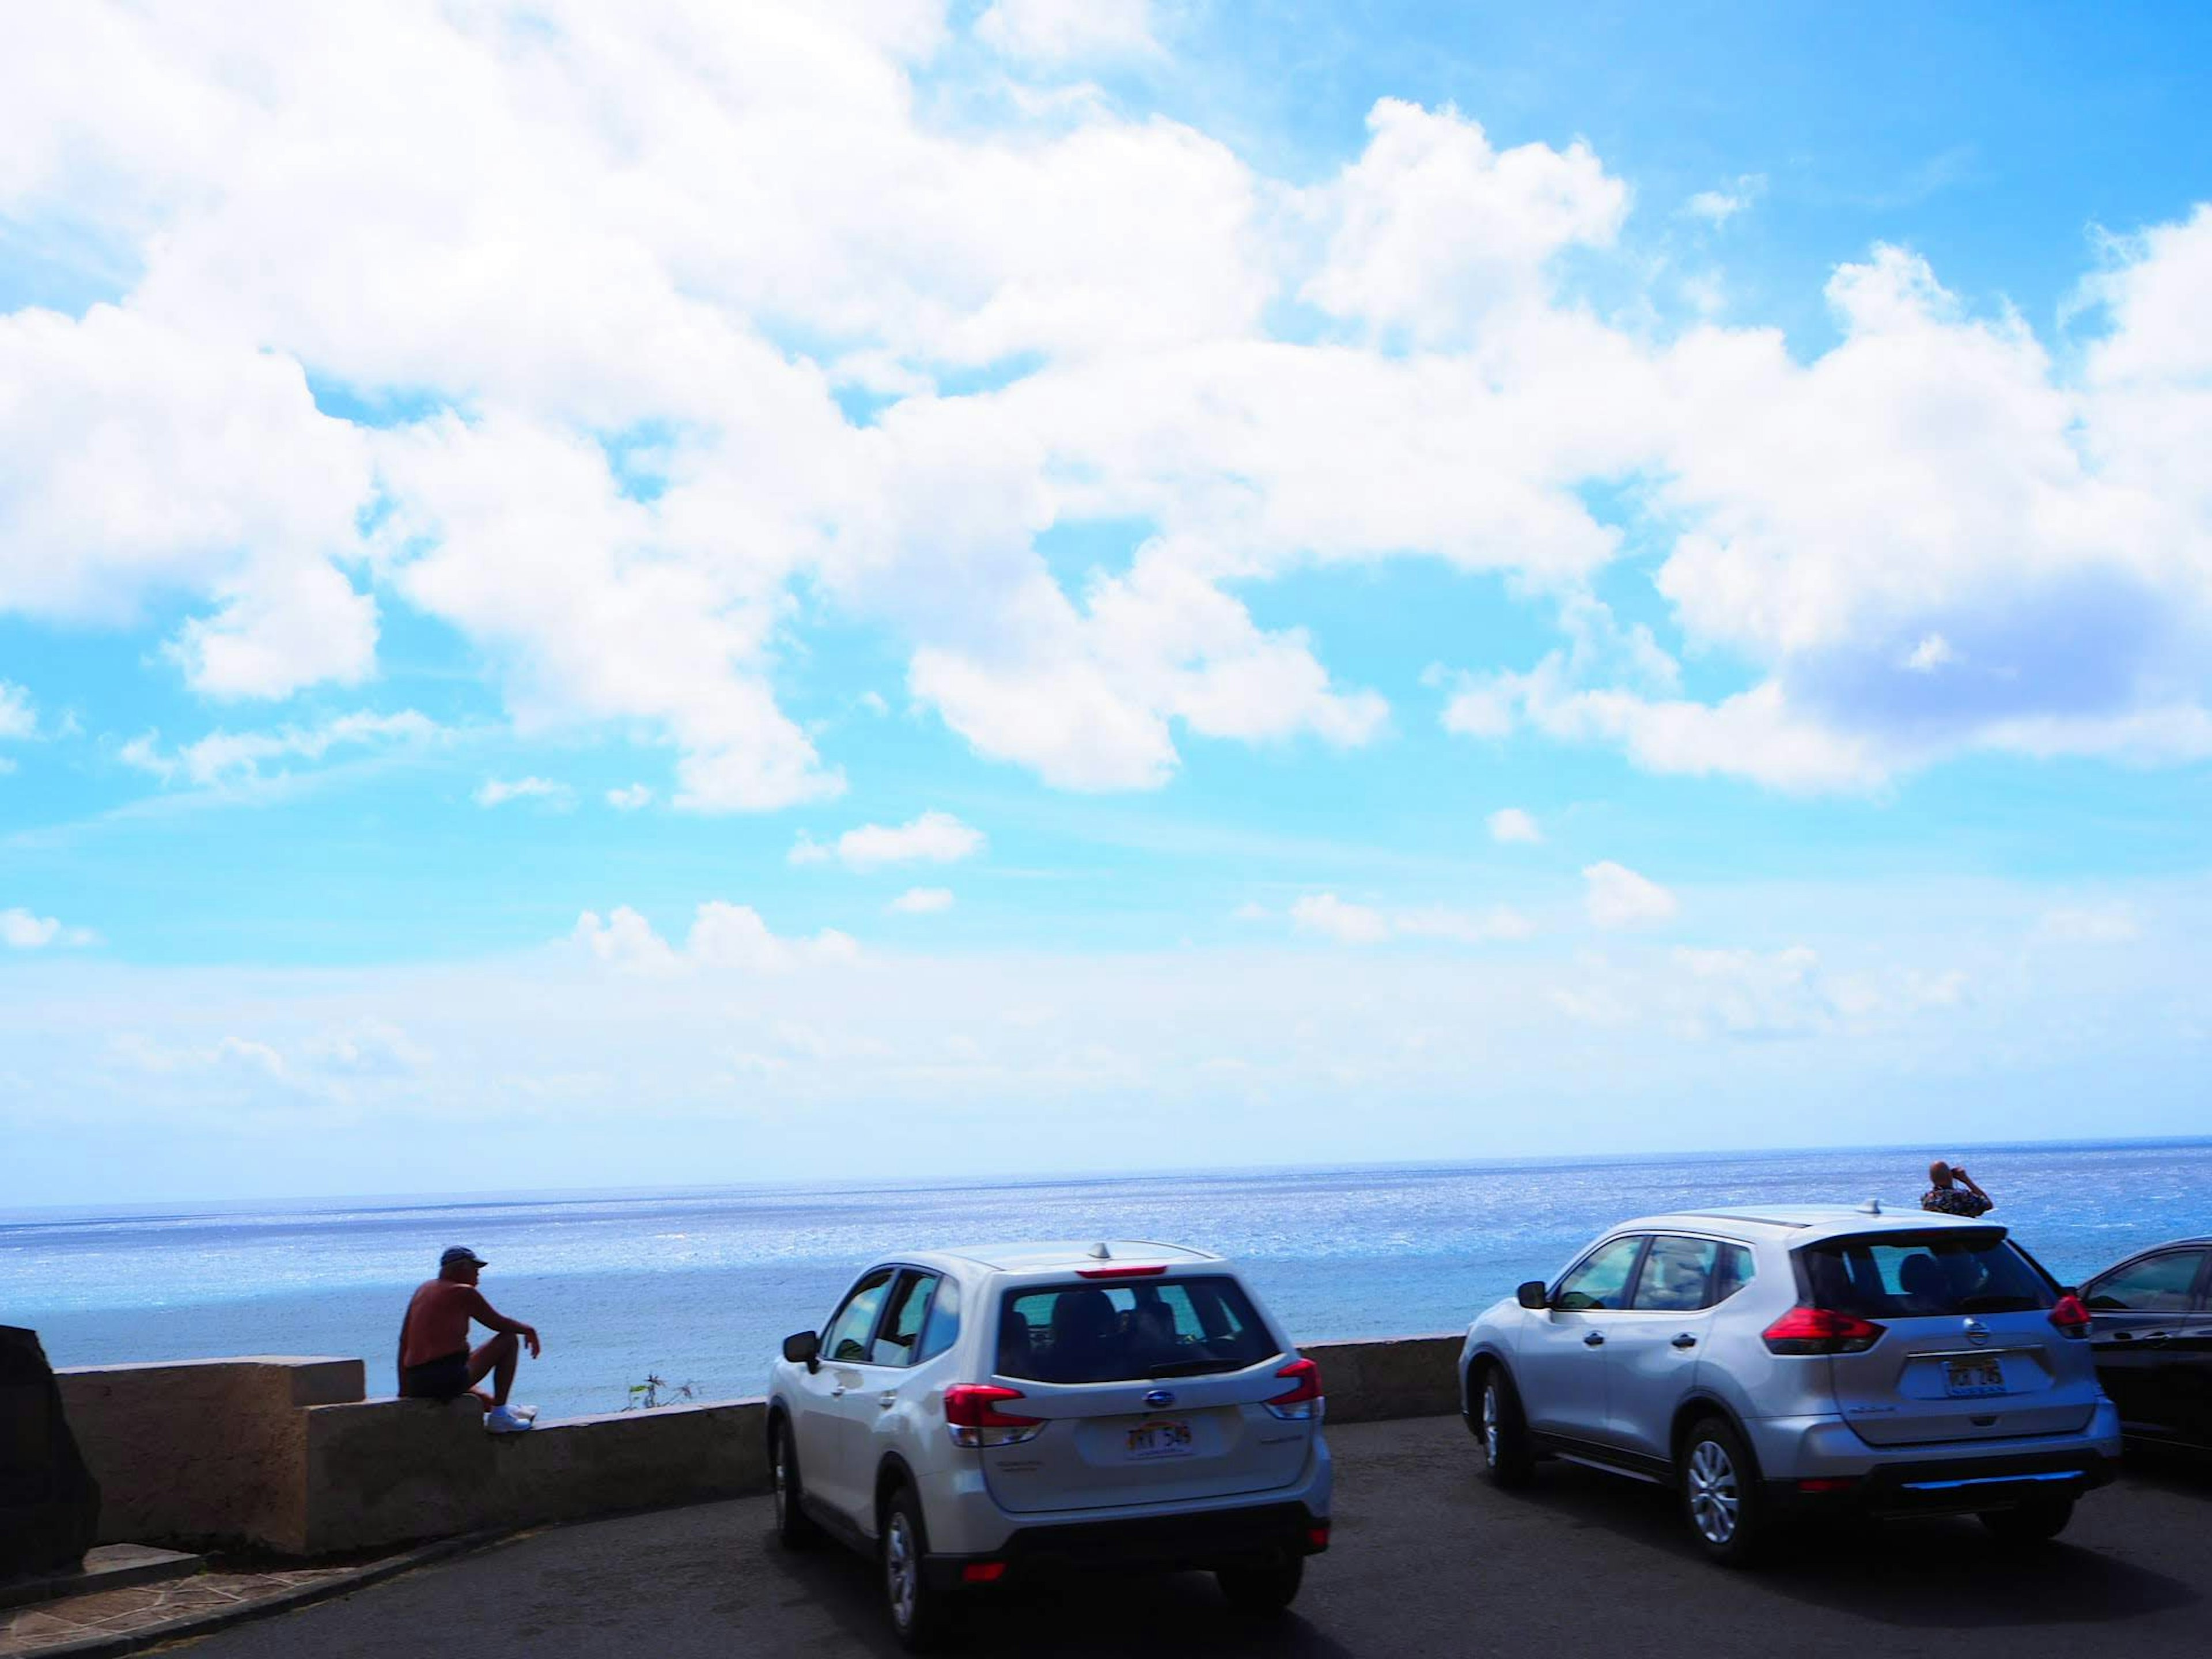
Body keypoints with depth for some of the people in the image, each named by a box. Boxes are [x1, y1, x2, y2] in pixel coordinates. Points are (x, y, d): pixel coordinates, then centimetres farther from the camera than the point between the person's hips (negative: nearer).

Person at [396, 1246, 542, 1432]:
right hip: (450, 1378, -8)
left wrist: (405, 1391, 22)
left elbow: (404, 1342, 18)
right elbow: (500, 1323, 4)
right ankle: (500, 1415, 5)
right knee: (510, 1340, 6)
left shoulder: (423, 1289, 16)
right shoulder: (464, 1292, -4)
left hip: (417, 1386, 8)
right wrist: (528, 1330, 24)